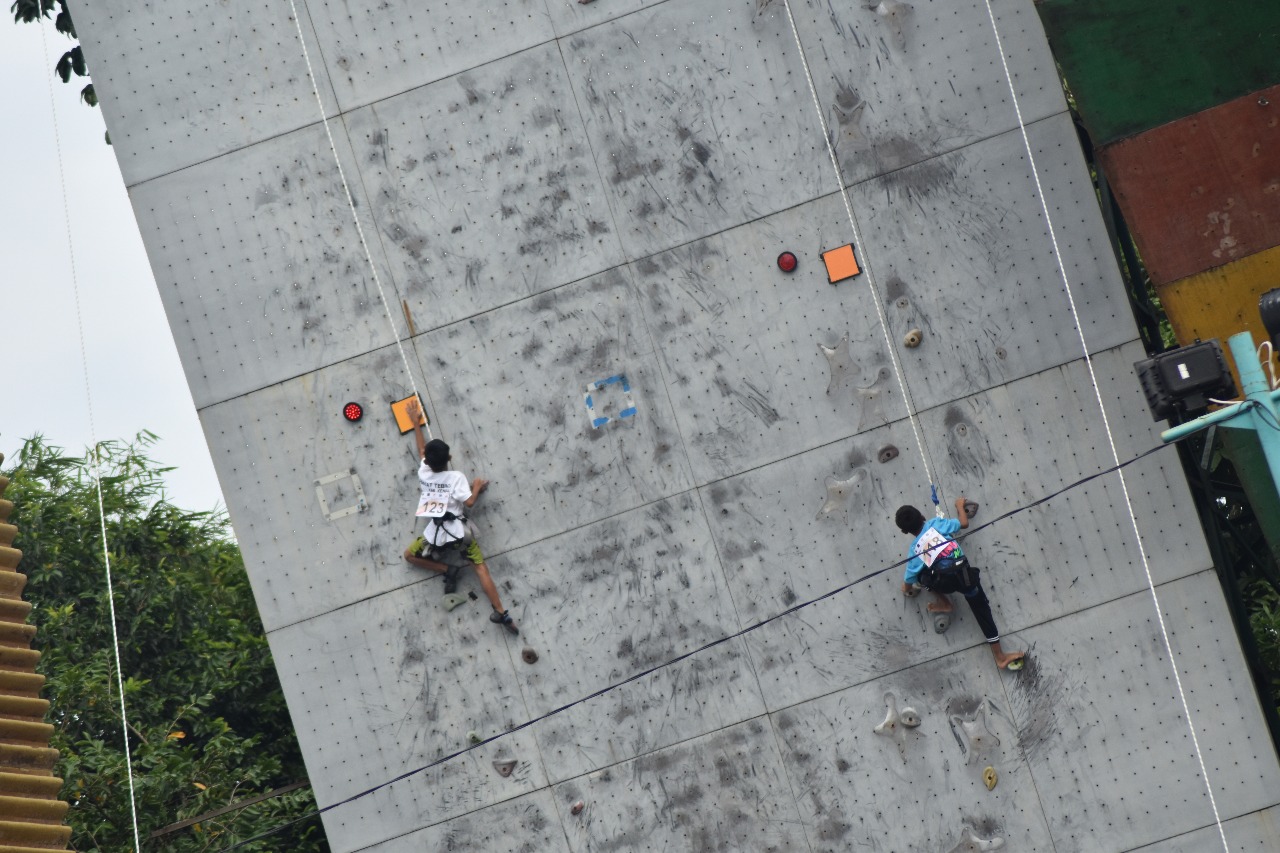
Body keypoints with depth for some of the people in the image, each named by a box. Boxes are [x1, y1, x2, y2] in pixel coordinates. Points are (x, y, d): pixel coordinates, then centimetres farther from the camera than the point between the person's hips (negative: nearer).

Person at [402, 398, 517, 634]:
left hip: (434, 534, 2)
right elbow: (469, 502, -17)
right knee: (481, 568, 0)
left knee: (410, 555, 26)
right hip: (458, 532, -2)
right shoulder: (456, 478, -9)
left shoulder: (424, 474, 3)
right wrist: (477, 487, 4)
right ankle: (500, 612, -15)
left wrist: (415, 421, 28)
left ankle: (447, 570, 5)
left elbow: (422, 451, 18)